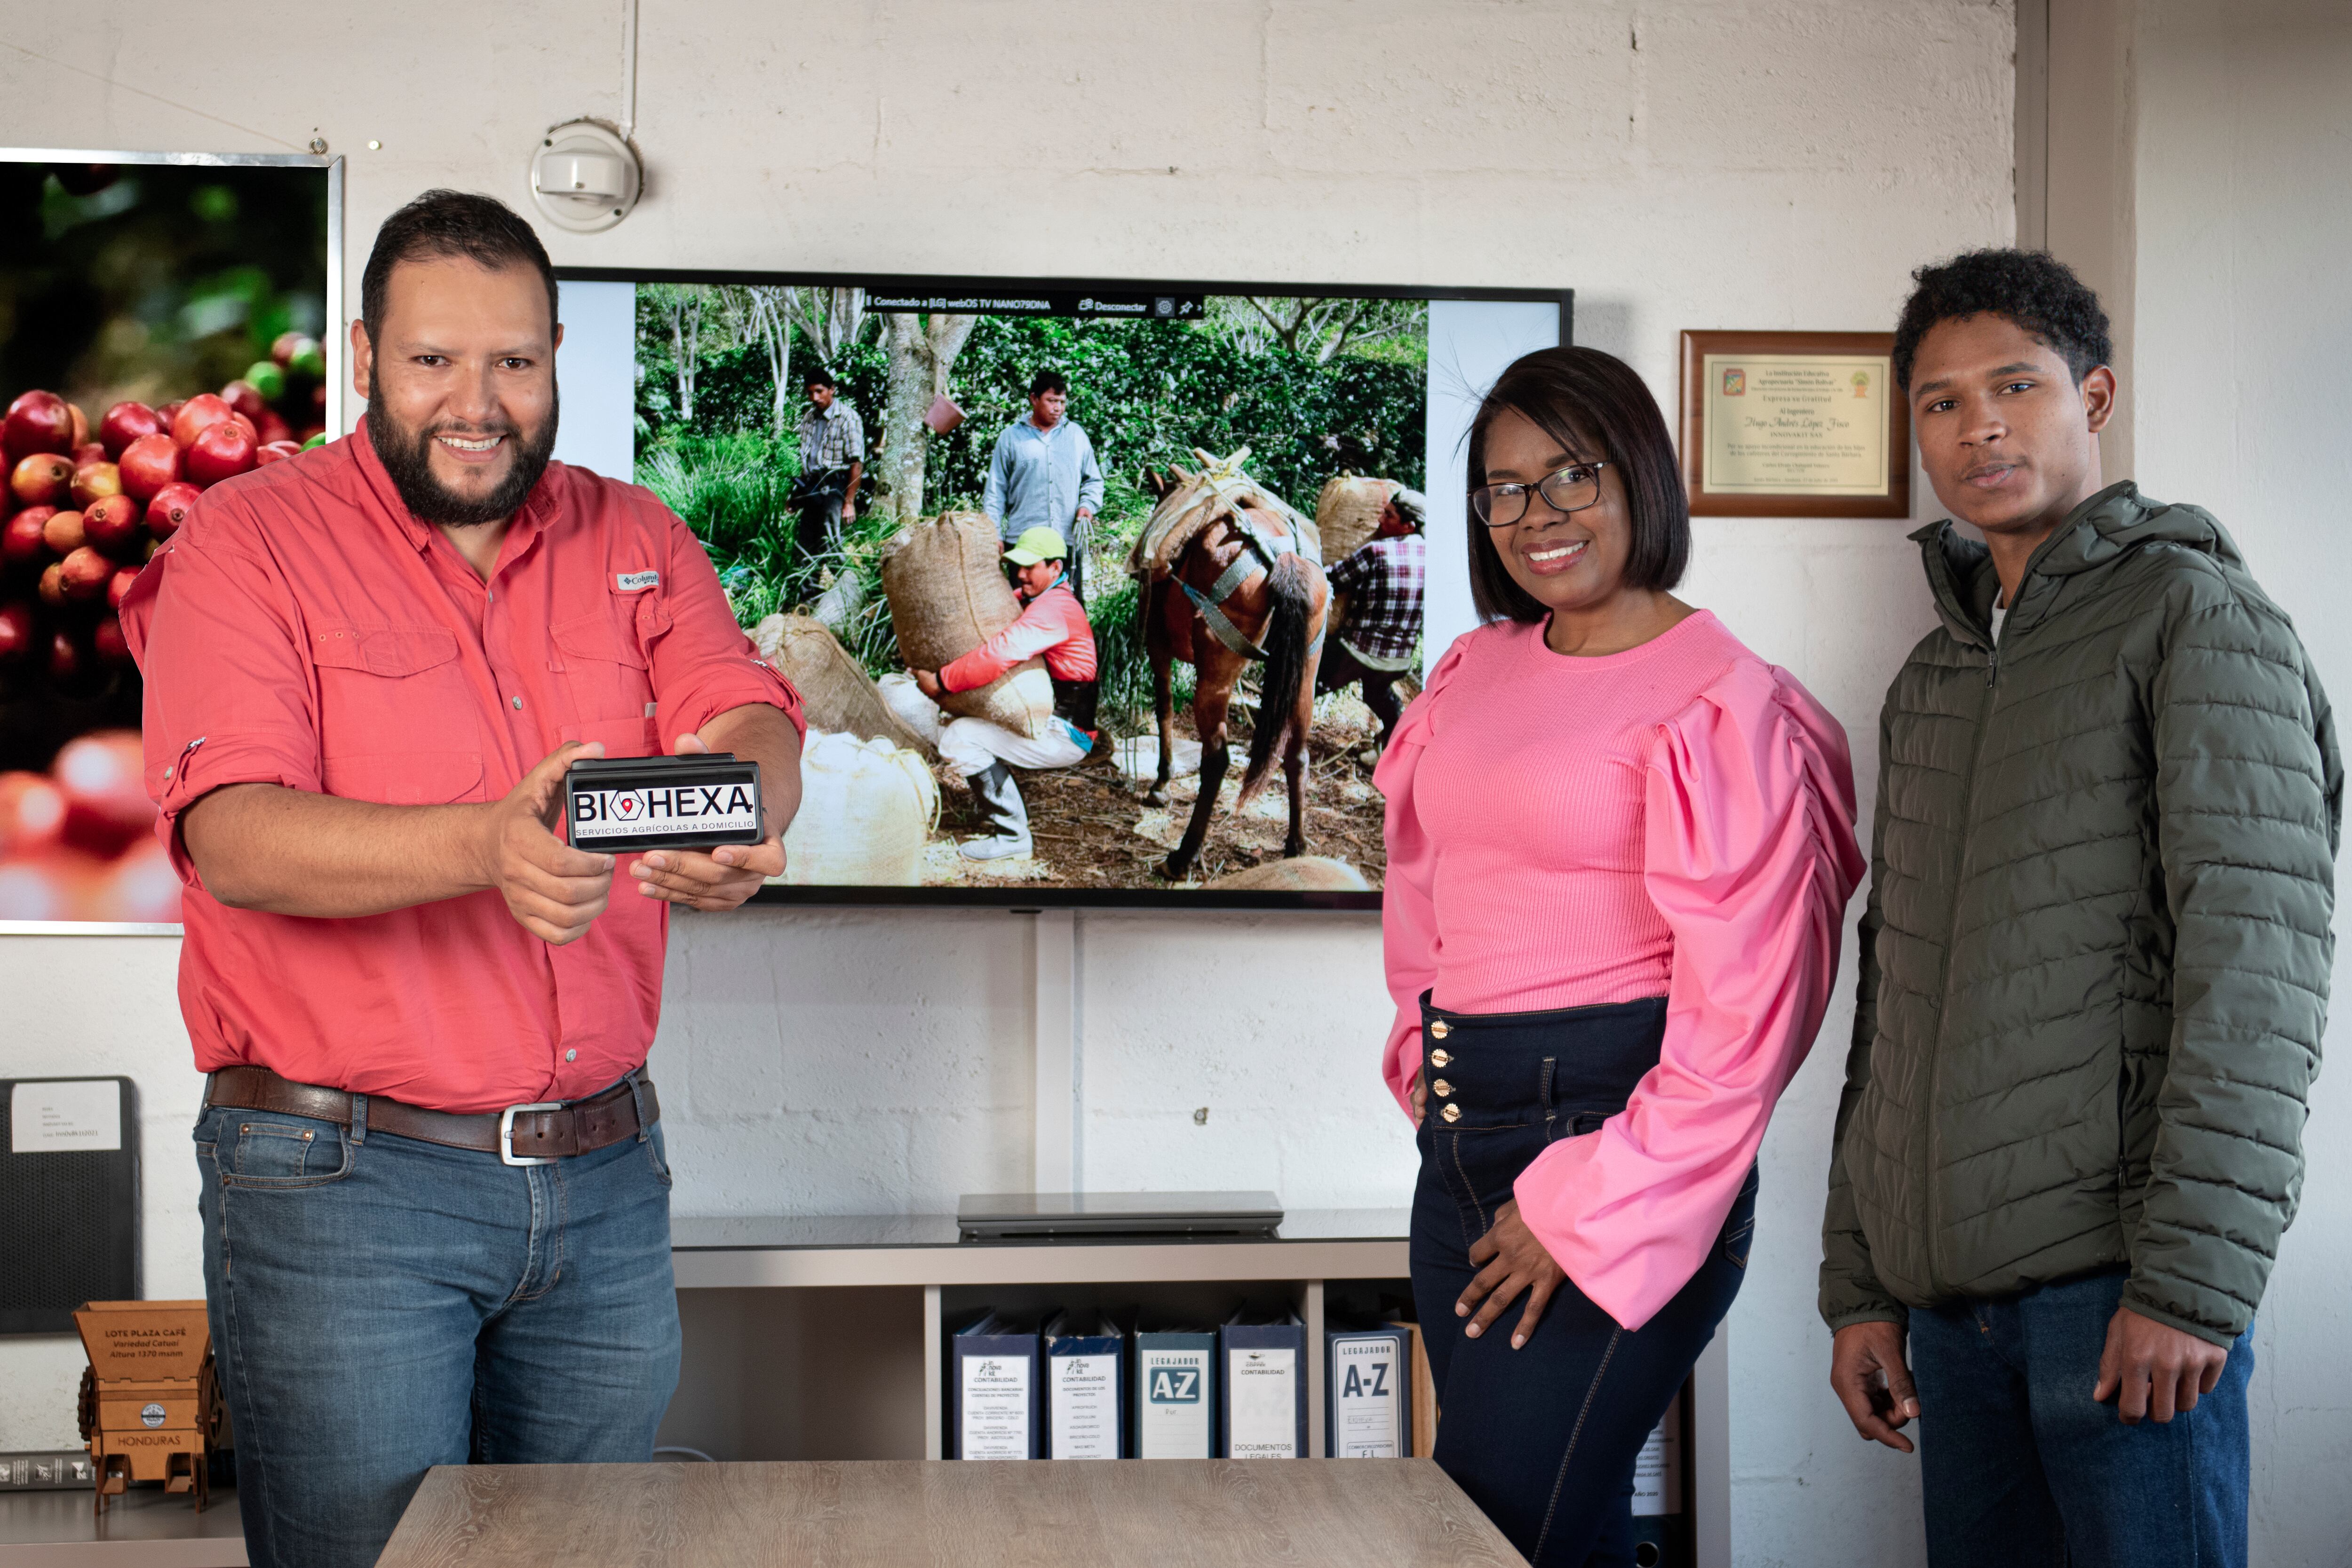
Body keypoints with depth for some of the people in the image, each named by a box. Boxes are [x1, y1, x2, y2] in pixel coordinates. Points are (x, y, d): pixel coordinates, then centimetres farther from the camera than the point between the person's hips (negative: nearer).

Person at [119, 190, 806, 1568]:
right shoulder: (248, 546, -3)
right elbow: (235, 839, -16)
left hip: (607, 1172, 4)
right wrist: (487, 847, -34)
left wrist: (737, 818, -30)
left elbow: (756, 721, -4)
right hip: (341, 1182, -4)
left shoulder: (636, 541, 10)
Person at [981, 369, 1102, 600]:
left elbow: (1093, 480, 21)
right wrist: (994, 535, 3)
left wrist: (1088, 505, 0)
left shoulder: (1076, 435, 14)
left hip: (1069, 541, 2)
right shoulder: (1011, 438, 8)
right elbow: (995, 492, 10)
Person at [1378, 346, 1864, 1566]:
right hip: (1464, 1142, 7)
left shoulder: (1718, 702, -10)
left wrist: (1591, 1210, -12)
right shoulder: (1477, 670, 11)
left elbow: (1743, 1009, -13)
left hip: (1618, 1132, -7)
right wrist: (1429, 1071, 14)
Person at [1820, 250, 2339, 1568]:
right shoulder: (1931, 680, 19)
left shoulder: (2191, 612, -2)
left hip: (2121, 1288, -6)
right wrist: (1861, 1285, 14)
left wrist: (2193, 1280, -18)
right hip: (1952, 1297, 6)